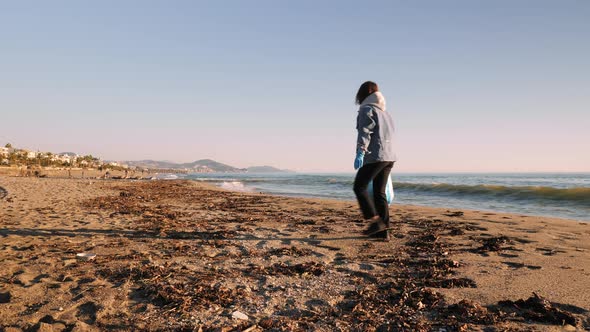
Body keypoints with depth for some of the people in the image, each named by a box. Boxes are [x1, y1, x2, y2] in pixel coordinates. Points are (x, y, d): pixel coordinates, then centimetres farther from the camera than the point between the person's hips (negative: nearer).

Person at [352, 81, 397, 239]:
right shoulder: (384, 112, 24)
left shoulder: (366, 109, -2)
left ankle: (375, 220, -8)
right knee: (379, 192, 8)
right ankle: (383, 230, 8)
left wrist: (360, 152, -26)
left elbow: (365, 132, -17)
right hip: (389, 156, 8)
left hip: (375, 156, -8)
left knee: (359, 187, -2)